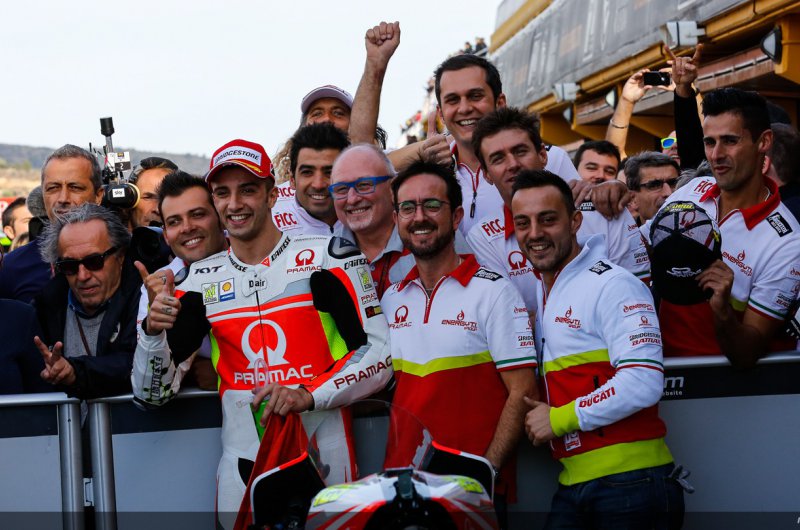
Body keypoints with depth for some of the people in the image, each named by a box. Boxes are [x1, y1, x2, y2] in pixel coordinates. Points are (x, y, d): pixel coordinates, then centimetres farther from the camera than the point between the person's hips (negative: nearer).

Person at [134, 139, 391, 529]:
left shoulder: (327, 258, -4)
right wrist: (153, 332, -13)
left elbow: (379, 354, -8)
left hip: (323, 458, -3)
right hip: (241, 463, 3)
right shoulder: (202, 280, 8)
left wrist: (309, 394, -20)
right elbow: (154, 390, 6)